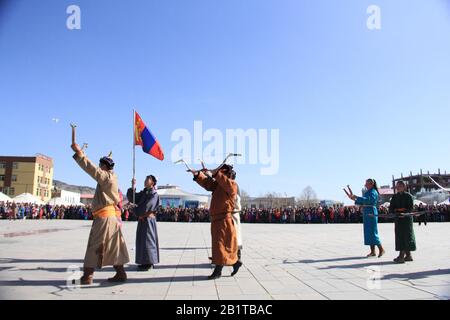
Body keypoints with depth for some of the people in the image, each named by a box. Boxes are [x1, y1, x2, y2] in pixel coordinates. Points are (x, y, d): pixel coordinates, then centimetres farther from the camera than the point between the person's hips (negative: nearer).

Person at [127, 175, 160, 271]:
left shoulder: (154, 194, -10)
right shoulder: (143, 193, 13)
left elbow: (146, 207, -19)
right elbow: (131, 198, 5)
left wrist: (137, 213, -5)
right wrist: (133, 187, -7)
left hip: (148, 220, -8)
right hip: (142, 220, 8)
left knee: (147, 240, -5)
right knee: (142, 241, 11)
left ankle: (149, 263, 2)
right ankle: (146, 262, 19)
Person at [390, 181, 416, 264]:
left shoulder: (408, 196, -3)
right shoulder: (395, 196, 12)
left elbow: (411, 208, -9)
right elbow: (391, 208, 9)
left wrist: (404, 213, -23)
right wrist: (395, 212, -11)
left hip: (406, 218, -6)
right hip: (398, 218, 6)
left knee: (406, 236, -5)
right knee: (399, 236, 5)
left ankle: (402, 255, -7)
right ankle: (408, 255, 16)